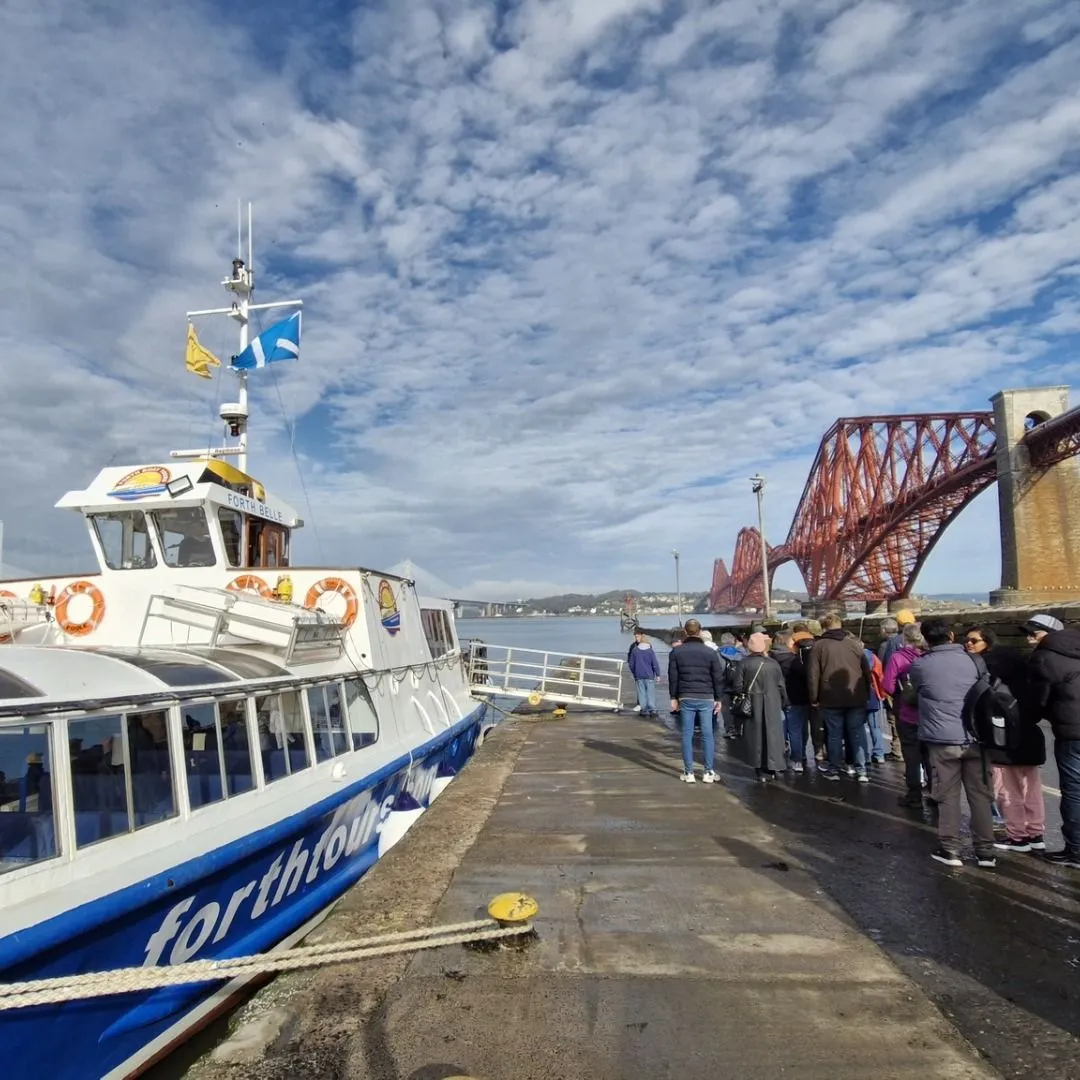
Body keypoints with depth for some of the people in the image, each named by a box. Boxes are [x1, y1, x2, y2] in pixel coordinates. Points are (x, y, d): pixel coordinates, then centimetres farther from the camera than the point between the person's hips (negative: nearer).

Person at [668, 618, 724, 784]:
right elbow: (718, 677, 2)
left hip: (686, 698, 0)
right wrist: (718, 699, 10)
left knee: (687, 735, 5)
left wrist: (674, 697, 9)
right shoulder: (710, 652, 0)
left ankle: (688, 773, 6)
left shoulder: (676, 652, 1)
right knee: (707, 735, 5)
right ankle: (708, 772, 8)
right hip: (706, 698, 0)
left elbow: (673, 677, 2)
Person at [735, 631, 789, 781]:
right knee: (771, 735, 10)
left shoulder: (744, 663, -8)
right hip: (772, 707, 1)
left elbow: (738, 686, -9)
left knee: (755, 736, 5)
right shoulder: (773, 663, -3)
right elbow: (781, 687, 1)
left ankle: (760, 771, 6)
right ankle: (771, 769, 14)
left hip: (752, 706, -1)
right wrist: (784, 704, 14)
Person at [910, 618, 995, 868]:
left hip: (943, 740, -2)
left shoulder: (919, 666, -3)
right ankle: (985, 852, 16)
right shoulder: (974, 662, 3)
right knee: (980, 795, 10)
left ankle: (950, 850, 9)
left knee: (948, 796, 6)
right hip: (975, 738, 2)